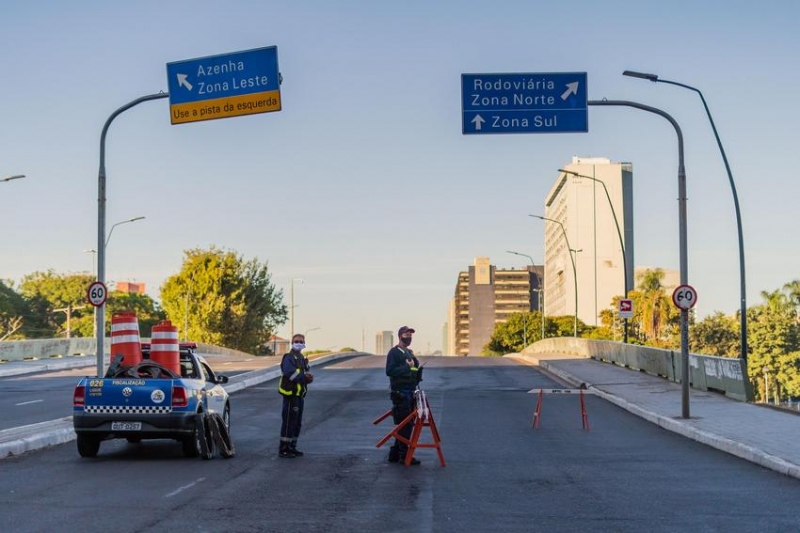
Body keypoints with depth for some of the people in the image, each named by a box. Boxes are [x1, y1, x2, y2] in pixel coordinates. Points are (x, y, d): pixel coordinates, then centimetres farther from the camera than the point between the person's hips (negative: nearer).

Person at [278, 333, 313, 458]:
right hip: (291, 395, -9)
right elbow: (290, 374, -25)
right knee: (289, 422, -7)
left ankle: (292, 447, 23)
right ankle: (283, 450, -3)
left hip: (300, 395, 9)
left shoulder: (302, 359, 19)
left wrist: (309, 377, -6)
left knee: (297, 423, 14)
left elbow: (305, 374, 16)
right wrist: (304, 377, -20)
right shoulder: (288, 358, -11)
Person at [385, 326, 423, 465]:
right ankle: (404, 455, -6)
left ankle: (395, 454, 17)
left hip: (410, 392, 9)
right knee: (404, 424, -10)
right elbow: (389, 371, -20)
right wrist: (407, 367, -23)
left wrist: (418, 368, 9)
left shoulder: (409, 353, 20)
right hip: (400, 393, -9)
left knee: (408, 424, 10)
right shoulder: (394, 353, -7)